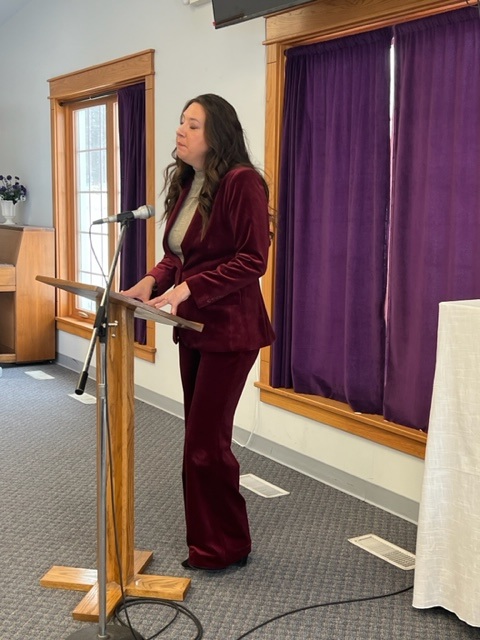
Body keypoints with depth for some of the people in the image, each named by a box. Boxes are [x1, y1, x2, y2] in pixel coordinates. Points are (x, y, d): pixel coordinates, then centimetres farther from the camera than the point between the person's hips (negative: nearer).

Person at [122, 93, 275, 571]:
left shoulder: (242, 182, -14)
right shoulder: (184, 183, 12)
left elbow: (253, 260, -18)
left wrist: (188, 289, -24)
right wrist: (152, 281, -2)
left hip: (229, 330, -8)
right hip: (193, 327, 8)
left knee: (205, 442, -2)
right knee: (201, 437, 14)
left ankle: (224, 546, 17)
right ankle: (206, 537, 28)